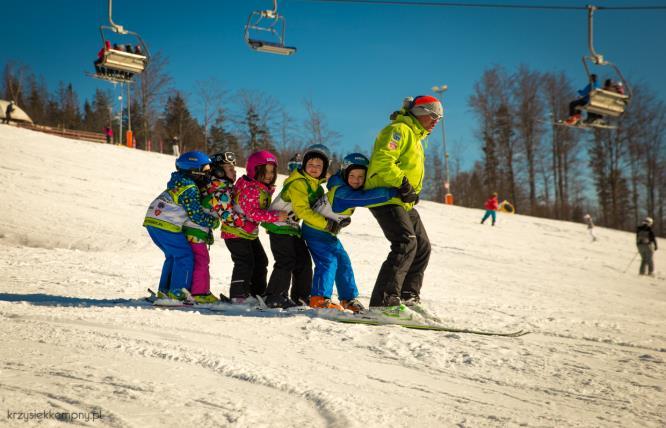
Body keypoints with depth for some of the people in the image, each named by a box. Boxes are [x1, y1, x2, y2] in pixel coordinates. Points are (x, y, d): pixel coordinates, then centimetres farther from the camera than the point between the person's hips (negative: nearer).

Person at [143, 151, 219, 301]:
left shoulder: (177, 183, 17)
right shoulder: (190, 190, -12)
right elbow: (196, 215, -14)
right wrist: (213, 221, 0)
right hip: (167, 225, -9)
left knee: (173, 255, 21)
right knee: (185, 256, -1)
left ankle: (164, 290, 24)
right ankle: (177, 292, -1)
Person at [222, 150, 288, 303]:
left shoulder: (265, 189, 8)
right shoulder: (249, 188, -23)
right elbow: (252, 212, -30)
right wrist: (275, 216, -32)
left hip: (250, 232, 10)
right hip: (235, 231, -10)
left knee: (261, 261, 15)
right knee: (245, 262, -14)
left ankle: (258, 293, 27)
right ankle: (238, 296, -8)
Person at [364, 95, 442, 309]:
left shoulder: (415, 138, 26)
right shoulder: (399, 130, -8)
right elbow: (382, 161, -22)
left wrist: (412, 192, 14)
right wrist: (402, 184, -24)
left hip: (404, 202, 11)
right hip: (386, 198, -11)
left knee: (422, 247, 11)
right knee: (406, 243, -23)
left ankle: (409, 296, 19)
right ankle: (384, 301, -26)